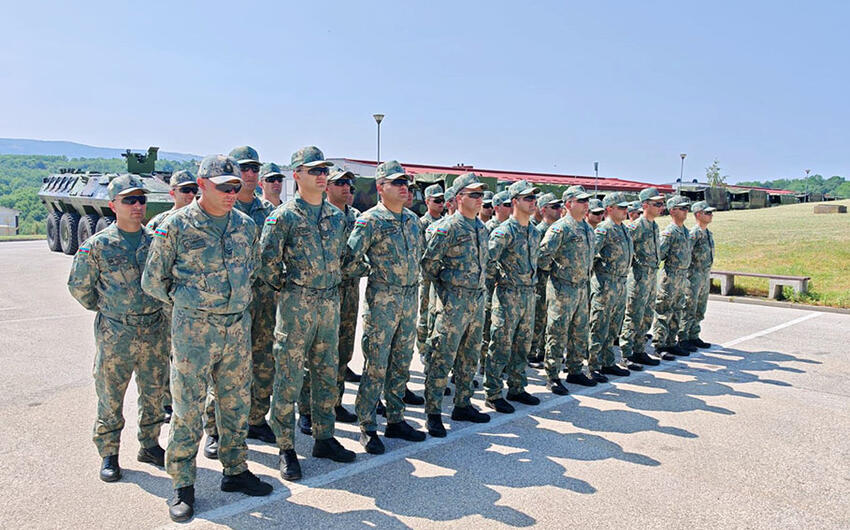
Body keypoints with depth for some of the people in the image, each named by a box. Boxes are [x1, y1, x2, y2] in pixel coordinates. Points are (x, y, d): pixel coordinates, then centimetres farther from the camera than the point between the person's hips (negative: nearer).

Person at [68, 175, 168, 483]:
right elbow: (79, 286, 3)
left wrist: (158, 306, 10)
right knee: (110, 397, 7)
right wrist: (102, 308, 9)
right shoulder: (97, 245, -6)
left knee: (154, 393, 13)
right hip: (114, 334, -3)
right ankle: (109, 454, 24)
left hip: (154, 332, 3)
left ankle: (149, 445, 31)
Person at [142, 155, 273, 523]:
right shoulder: (177, 226, -8)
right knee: (188, 407, 3)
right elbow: (152, 281, 1)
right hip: (194, 329, -4)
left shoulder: (246, 225, 5)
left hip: (238, 327, 4)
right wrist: (187, 302, 6)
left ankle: (235, 470, 30)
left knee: (236, 403, 13)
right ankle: (182, 484, 19)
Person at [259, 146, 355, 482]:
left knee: (327, 374, 13)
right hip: (296, 304, -6)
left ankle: (324, 438, 26)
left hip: (330, 302, 6)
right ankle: (286, 448, 13)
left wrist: (329, 284, 15)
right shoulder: (284, 216, -8)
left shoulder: (337, 216, 10)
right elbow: (267, 264, -9)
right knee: (289, 377, 1)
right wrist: (287, 287, 0)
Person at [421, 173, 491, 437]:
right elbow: (428, 262, -11)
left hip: (478, 300, 8)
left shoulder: (481, 227, 13)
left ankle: (462, 405, 27)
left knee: (470, 356, 15)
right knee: (442, 357, -4)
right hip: (454, 301, -8)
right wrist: (444, 285, -2)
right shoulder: (447, 227, -12)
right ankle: (433, 413, 4)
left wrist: (477, 285, 16)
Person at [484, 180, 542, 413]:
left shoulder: (534, 232, 12)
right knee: (501, 346, -2)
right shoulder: (504, 231, -14)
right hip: (508, 295, -8)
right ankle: (493, 395, 7)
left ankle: (517, 389, 27)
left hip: (529, 293, 8)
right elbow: (487, 260, -20)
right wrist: (502, 278, -9)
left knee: (523, 344, 14)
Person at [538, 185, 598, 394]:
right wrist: (556, 270, -6)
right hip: (562, 289, -8)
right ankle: (552, 377, 6)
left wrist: (586, 279, 19)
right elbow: (542, 257, -19)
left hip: (582, 288, 8)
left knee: (580, 333, 15)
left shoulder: (588, 228, 13)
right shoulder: (560, 228, -14)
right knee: (558, 334, -2)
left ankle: (575, 371, 29)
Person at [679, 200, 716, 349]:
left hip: (705, 277, 9)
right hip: (694, 276, -9)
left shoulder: (709, 233, 14)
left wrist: (708, 276, 21)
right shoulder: (694, 233, -15)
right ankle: (682, 339, 3)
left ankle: (694, 337, 22)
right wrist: (688, 274, -19)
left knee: (700, 310, 13)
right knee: (689, 309, -4)